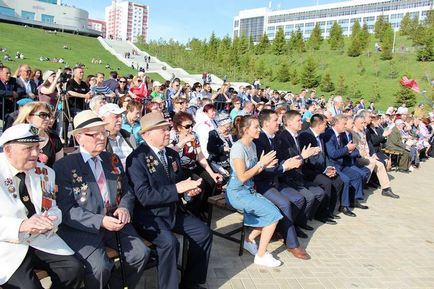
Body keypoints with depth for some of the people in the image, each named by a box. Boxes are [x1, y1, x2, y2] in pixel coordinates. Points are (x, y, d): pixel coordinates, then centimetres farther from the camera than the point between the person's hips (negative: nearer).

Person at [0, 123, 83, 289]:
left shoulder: (44, 173, 7)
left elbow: (53, 210, 9)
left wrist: (49, 221, -14)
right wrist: (21, 226, -27)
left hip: (41, 240, 4)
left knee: (74, 269, -15)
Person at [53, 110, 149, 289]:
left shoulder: (112, 159, 13)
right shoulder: (63, 166, -5)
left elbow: (127, 191, 15)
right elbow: (66, 209, -11)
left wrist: (124, 208, -8)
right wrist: (100, 221, -21)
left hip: (115, 222, 5)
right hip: (83, 228, -5)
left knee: (141, 253, -16)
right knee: (101, 267, -27)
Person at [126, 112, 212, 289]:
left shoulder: (172, 155, 10)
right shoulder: (136, 159, -15)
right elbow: (144, 196, -23)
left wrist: (188, 189, -4)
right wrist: (177, 188, -24)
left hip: (174, 210, 7)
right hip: (149, 215, -7)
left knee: (204, 233, -7)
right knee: (169, 242, -31)